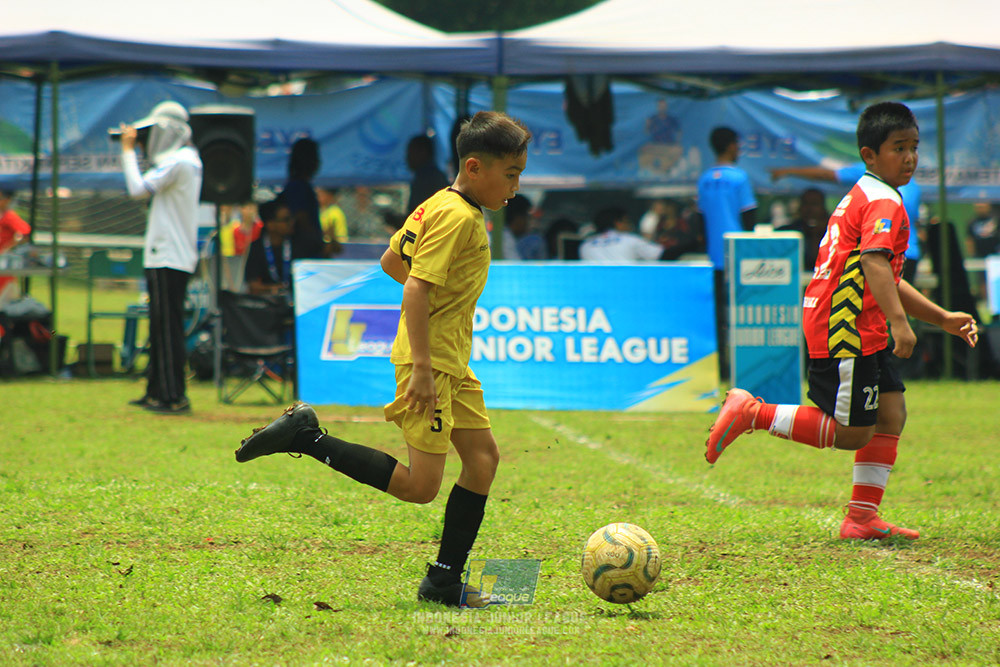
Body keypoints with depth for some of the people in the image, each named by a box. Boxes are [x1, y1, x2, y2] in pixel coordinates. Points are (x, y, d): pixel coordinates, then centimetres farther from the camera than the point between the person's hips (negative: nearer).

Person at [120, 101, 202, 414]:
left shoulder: (178, 163, -15)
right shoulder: (189, 161, 16)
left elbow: (138, 189, -20)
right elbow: (149, 187, 21)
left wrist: (128, 150, -9)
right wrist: (139, 150, 14)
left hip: (169, 259, -10)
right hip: (169, 256, 10)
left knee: (168, 327, -9)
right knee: (161, 326, 14)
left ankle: (174, 397, -9)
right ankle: (156, 391, 19)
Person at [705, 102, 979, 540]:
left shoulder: (862, 197, 20)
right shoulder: (884, 203, -12)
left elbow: (885, 279, 28)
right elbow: (873, 260, -31)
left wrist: (942, 318, 27)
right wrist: (898, 321, -42)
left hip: (862, 330, 11)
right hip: (846, 330, -11)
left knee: (891, 412, 7)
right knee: (852, 434, -5)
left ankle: (862, 519, 6)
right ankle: (751, 413, 0)